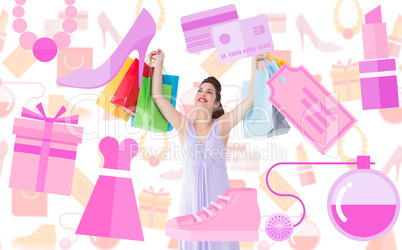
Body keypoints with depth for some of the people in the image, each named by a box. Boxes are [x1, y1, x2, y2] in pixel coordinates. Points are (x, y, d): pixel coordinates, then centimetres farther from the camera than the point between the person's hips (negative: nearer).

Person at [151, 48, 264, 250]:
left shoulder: (221, 125, 0)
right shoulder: (185, 126, 3)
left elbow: (252, 97, -4)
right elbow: (157, 96, 3)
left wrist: (254, 62, -1)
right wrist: (159, 62, 6)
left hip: (218, 199, -1)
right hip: (191, 199, 1)